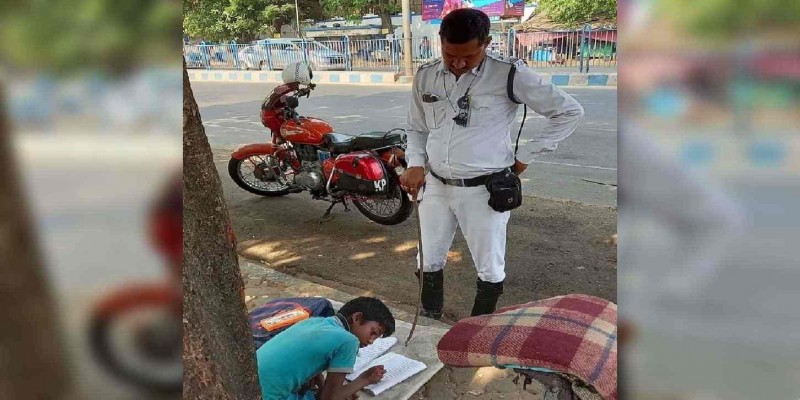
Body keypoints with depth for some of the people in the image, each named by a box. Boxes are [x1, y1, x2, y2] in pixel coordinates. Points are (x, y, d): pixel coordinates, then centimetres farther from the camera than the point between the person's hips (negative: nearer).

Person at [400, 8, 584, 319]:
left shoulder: (509, 74, -13)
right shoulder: (425, 76, 1)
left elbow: (569, 111, -6)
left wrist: (526, 155, -6)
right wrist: (415, 163, -3)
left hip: (484, 189, -4)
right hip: (436, 187, 4)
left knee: (489, 269, 9)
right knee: (429, 261, 15)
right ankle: (428, 322, 37)